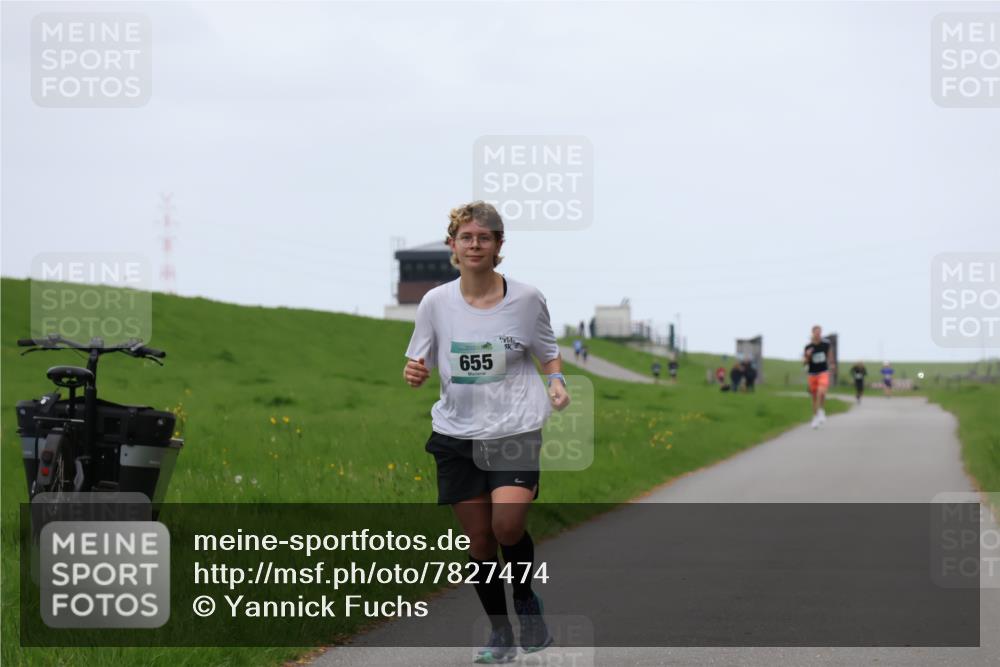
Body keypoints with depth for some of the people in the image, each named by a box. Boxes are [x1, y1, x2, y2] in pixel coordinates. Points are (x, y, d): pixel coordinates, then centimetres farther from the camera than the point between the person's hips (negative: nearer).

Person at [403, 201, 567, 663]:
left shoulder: (526, 298, -2)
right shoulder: (436, 302, 1)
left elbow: (549, 352, 12)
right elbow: (420, 364, 9)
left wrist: (556, 381, -8)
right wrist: (414, 373, -14)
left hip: (516, 429, -2)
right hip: (457, 433, 2)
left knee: (508, 525, -20)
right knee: (477, 540, 4)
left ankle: (526, 598, 10)